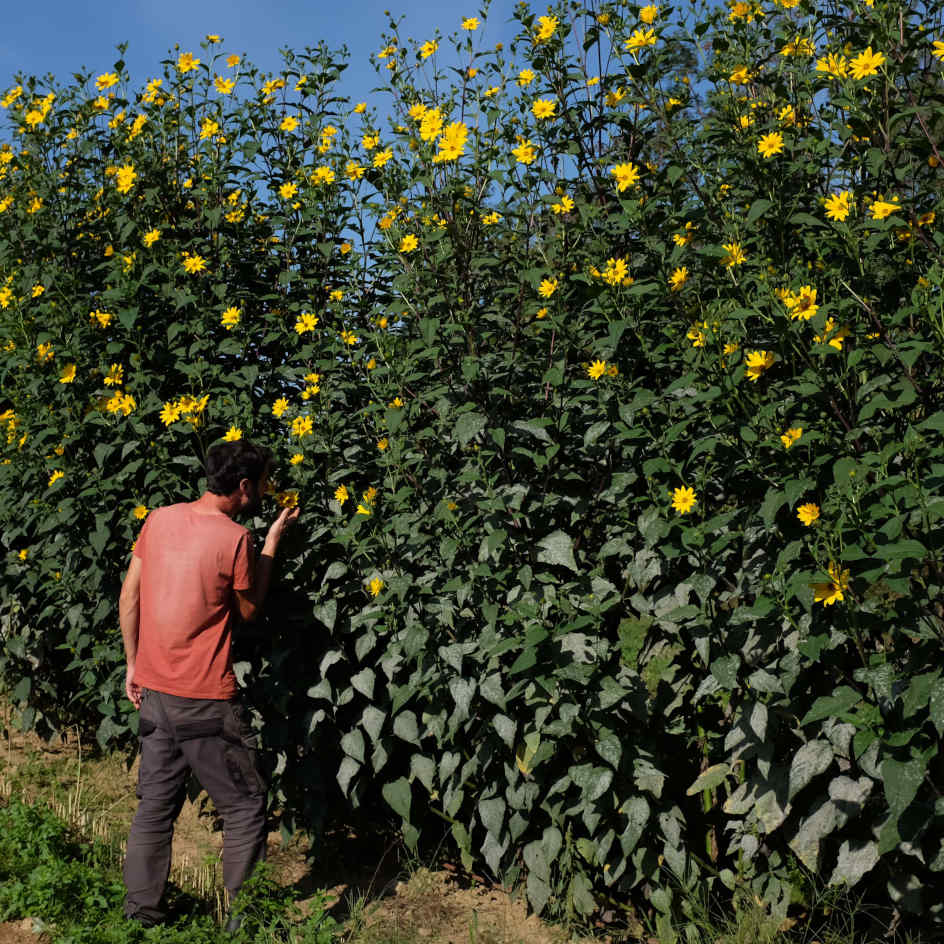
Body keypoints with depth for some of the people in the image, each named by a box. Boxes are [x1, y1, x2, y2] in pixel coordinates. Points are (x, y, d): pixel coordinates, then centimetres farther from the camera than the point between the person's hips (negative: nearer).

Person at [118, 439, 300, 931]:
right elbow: (248, 610, -1)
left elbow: (128, 600, 8)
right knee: (245, 808, 7)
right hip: (205, 700, -7)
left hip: (153, 690, 7)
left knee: (155, 805, 18)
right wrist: (271, 543, 3)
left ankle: (140, 915, 27)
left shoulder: (159, 519, 3)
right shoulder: (234, 538, -16)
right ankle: (244, 921, 14)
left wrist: (134, 664, 17)